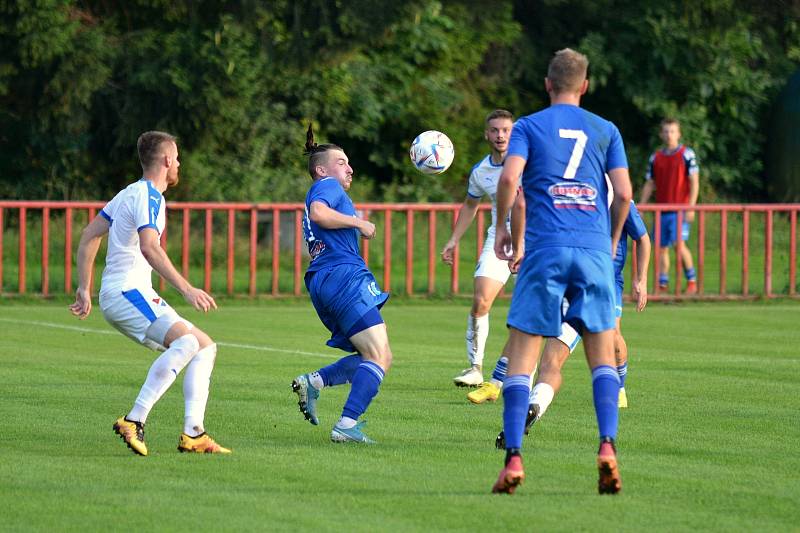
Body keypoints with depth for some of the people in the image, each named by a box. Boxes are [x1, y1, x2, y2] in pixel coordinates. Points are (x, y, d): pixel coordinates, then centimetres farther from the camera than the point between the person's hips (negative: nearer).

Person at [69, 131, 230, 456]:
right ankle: (134, 422, -33)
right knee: (186, 341, -30)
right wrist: (186, 289, -30)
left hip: (137, 295, 10)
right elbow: (149, 248, -27)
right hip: (126, 292, -10)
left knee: (205, 347, 8)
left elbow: (90, 235, 23)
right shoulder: (148, 196, -11)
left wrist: (84, 288, 24)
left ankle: (193, 435, -2)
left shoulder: (132, 193, 20)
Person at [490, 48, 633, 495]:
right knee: (603, 357, 8)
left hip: (545, 248, -2)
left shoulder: (529, 126, 8)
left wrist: (502, 229, 6)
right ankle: (607, 445, -13)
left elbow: (509, 177, -8)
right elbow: (624, 194, 5)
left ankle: (514, 458, -11)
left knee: (522, 357, 0)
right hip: (595, 250, 2)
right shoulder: (606, 131, 13)